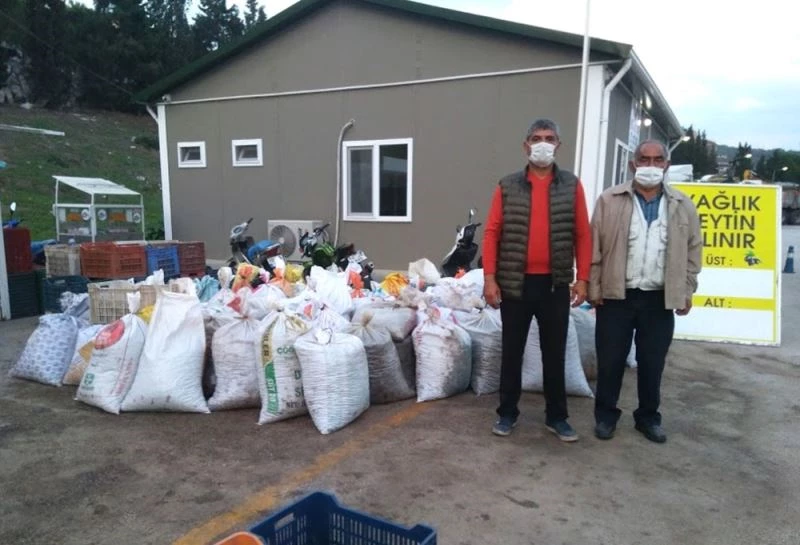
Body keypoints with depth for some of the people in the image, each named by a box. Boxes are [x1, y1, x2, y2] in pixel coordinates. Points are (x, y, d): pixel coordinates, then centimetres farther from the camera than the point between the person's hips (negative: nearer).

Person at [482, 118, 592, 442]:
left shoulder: (572, 186, 4)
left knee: (554, 353, 10)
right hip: (515, 283, 0)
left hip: (555, 284, 1)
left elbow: (582, 235, 4)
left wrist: (582, 278, -1)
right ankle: (507, 412, 24)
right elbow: (492, 233, 0)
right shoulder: (507, 187, 2)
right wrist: (489, 278, -6)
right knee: (512, 351, 9)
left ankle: (556, 416, 25)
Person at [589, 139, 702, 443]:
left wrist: (687, 292, 5)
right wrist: (594, 287, -5)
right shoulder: (610, 200, -2)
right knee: (610, 361, 6)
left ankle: (648, 417, 29)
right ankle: (605, 415, 22)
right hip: (616, 295, -2)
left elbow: (693, 250, 8)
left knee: (652, 363, 12)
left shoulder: (683, 206, 5)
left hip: (660, 299, 2)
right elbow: (594, 246, -2)